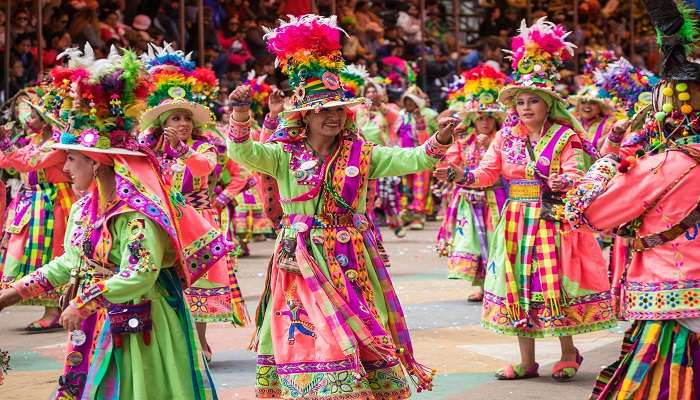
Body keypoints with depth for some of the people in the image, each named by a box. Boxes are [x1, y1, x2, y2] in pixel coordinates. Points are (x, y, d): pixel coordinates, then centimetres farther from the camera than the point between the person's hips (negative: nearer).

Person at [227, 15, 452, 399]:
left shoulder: (361, 154, 3)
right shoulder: (285, 155, -2)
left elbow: (409, 159, -7)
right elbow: (243, 152, -18)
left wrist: (438, 142, -26)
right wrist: (240, 115, -36)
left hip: (351, 263, 2)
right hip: (302, 264, -2)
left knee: (360, 336, 7)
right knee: (312, 341, -4)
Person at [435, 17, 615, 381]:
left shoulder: (564, 137, -4)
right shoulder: (506, 137, 7)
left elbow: (575, 174, -14)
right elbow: (486, 172, 5)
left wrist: (564, 182, -36)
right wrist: (459, 175, -12)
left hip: (553, 222, -4)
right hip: (516, 221, 4)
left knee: (554, 285, -2)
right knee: (517, 287, 6)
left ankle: (568, 353, 17)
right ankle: (527, 361, 17)